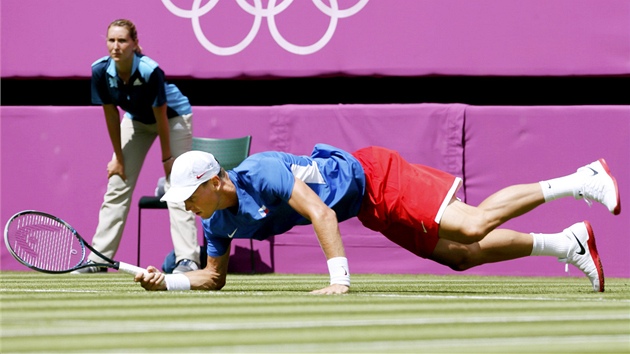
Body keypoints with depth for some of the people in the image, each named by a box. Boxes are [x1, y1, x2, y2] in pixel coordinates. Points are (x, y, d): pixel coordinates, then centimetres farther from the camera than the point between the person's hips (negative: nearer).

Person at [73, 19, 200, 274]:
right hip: (136, 119, 5)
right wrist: (118, 158, -5)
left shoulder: (150, 71, -36)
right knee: (117, 185, 3)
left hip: (174, 117, -5)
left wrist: (167, 157, -17)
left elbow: (161, 117, -25)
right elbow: (111, 114, -11)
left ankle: (188, 259, -20)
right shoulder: (100, 71, -23)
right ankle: (97, 259, 7)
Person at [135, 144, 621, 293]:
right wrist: (167, 282, -8)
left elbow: (321, 213, -34)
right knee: (462, 255, 3)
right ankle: (568, 244, 12)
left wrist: (339, 280, -39)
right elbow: (214, 277, 11)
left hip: (372, 177, -8)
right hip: (372, 215, 8)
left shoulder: (259, 173, -27)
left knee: (471, 228, -19)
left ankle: (578, 181, -6)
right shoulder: (220, 221, -2)